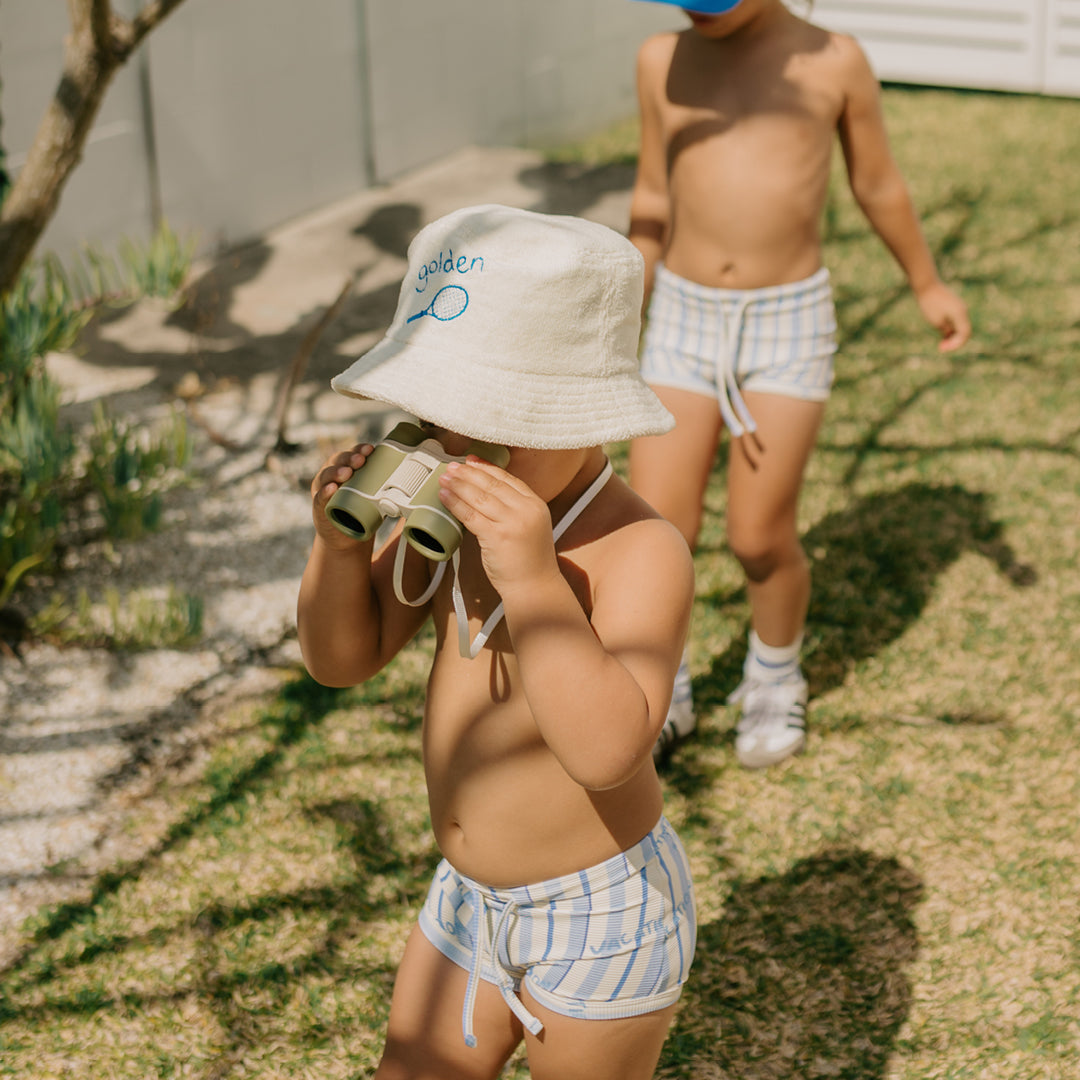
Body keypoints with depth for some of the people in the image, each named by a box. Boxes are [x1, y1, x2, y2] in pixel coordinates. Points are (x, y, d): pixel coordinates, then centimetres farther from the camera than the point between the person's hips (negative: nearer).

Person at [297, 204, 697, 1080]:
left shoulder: (641, 550, -27)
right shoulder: (455, 513, -7)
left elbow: (606, 748, -38)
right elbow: (343, 658, -1)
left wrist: (531, 577, -45)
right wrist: (340, 542, -20)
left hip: (599, 914, -6)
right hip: (471, 899, 7)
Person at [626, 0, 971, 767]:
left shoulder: (834, 62, -5)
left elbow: (878, 185, 9)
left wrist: (928, 285, 18)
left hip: (789, 324, -2)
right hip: (684, 322, 2)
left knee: (760, 538, 0)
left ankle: (776, 683, 29)